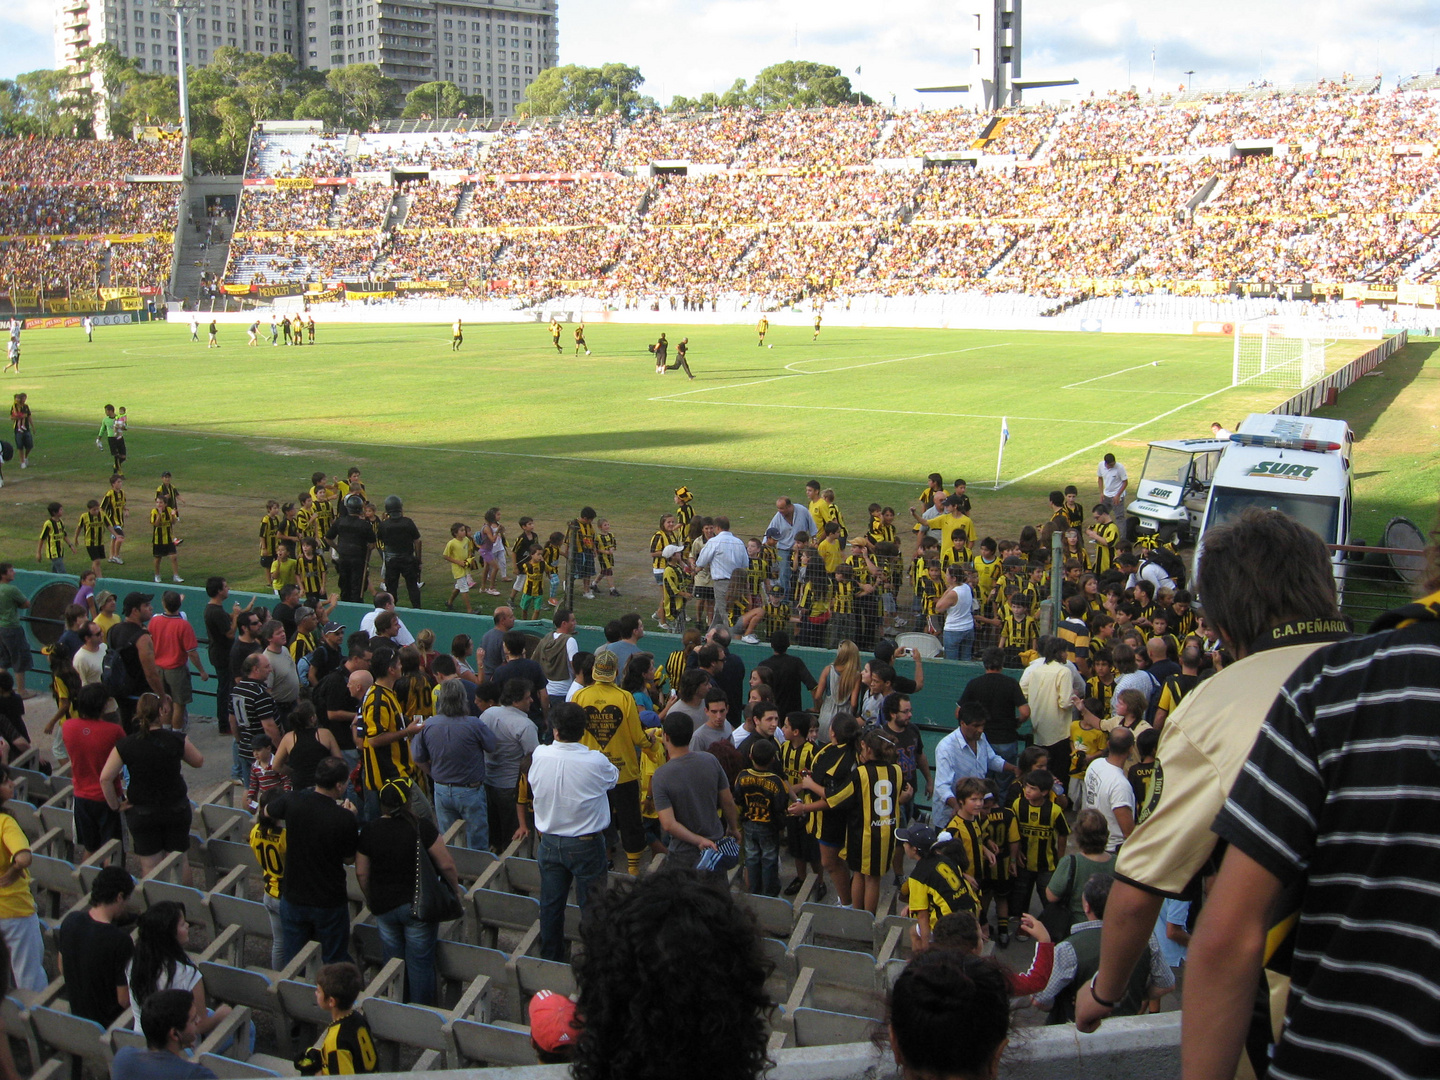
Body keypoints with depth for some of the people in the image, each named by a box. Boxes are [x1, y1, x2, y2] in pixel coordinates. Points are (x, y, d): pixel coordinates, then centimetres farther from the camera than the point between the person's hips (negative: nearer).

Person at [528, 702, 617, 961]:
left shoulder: (539, 756, -13)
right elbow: (613, 779, -1)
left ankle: (549, 958, 29)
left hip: (549, 843, 4)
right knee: (591, 908, 8)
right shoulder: (596, 762, -23)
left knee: (550, 906, 17)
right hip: (586, 845, -4)